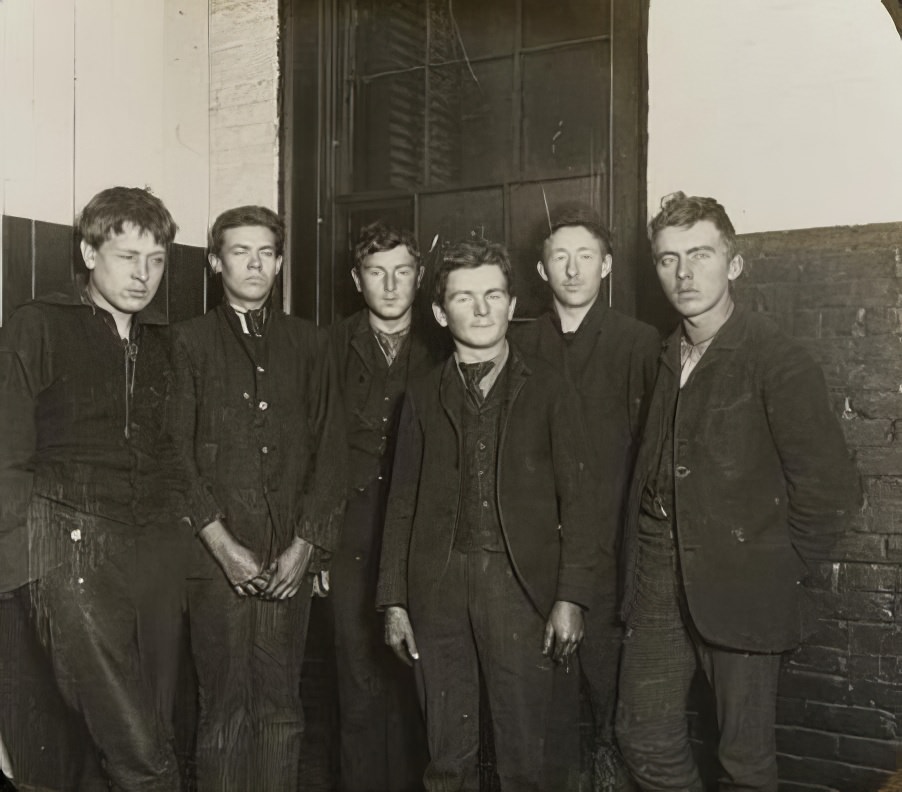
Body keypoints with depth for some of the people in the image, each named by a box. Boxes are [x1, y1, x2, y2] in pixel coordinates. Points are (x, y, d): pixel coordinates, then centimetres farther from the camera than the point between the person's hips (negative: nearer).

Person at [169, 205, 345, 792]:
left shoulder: (308, 343, 12)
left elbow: (330, 449, 7)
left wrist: (306, 544, -2)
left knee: (282, 706, 6)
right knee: (225, 709, 2)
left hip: (291, 555, 2)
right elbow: (177, 452, -1)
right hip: (217, 555, -2)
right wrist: (221, 543, -9)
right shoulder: (189, 342, 5)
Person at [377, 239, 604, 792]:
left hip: (521, 586, -2)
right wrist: (394, 601, 6)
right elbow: (403, 503, 11)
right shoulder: (424, 397, 12)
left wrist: (571, 599, -7)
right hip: (438, 588, 2)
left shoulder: (548, 390, 5)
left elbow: (577, 498, 1)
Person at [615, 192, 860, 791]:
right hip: (658, 582, 6)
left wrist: (781, 566, -7)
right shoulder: (665, 359, 9)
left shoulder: (778, 361, -12)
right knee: (645, 738, 13)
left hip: (740, 589, -6)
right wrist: (644, 562, 6)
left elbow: (831, 488, -15)